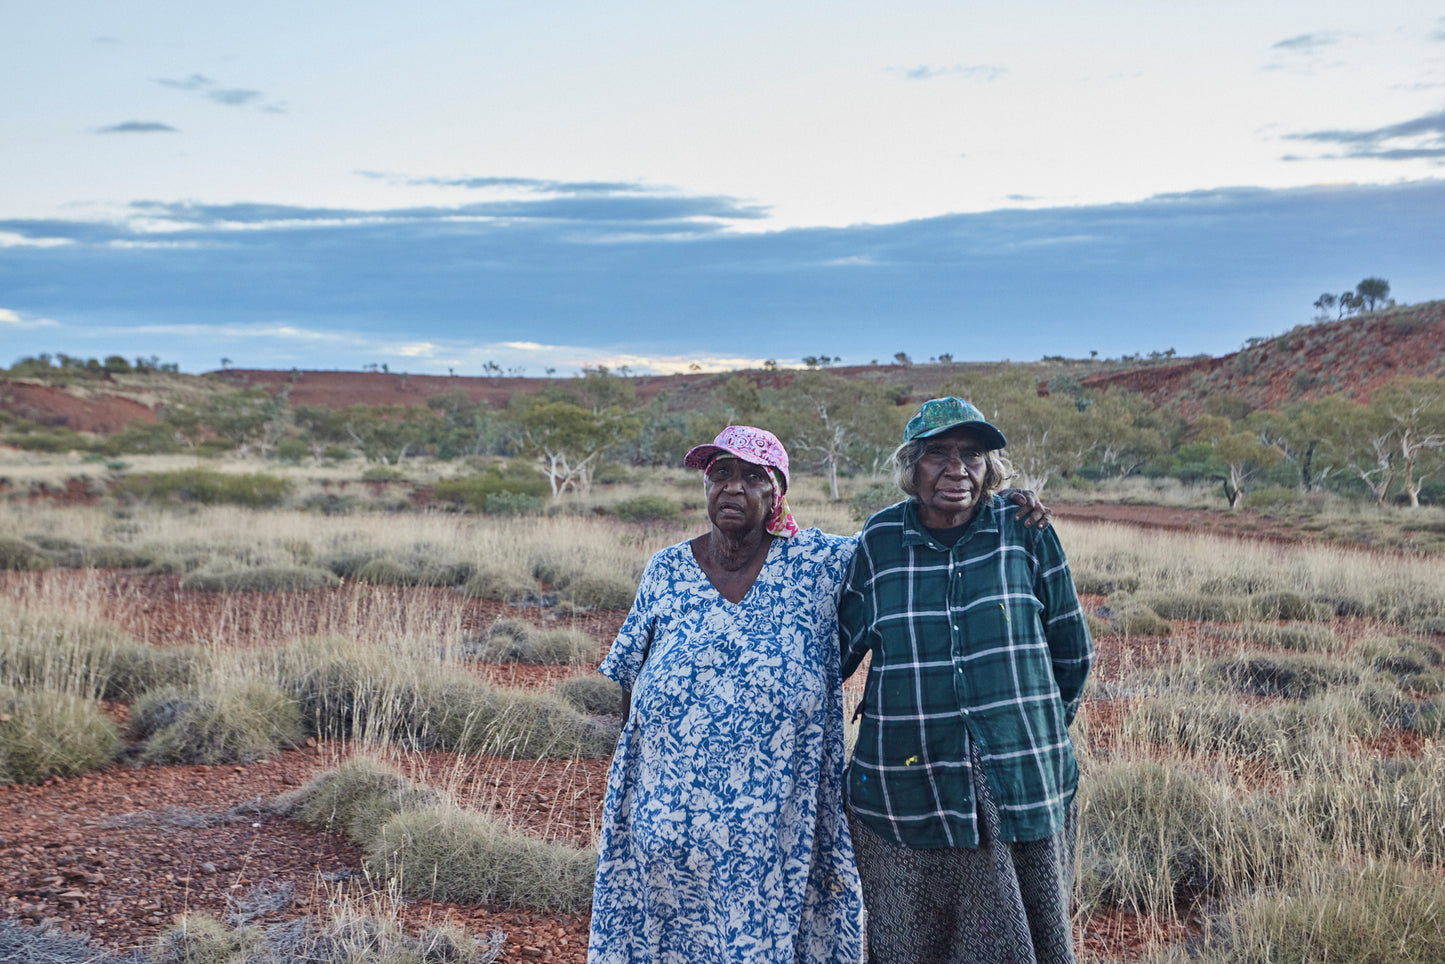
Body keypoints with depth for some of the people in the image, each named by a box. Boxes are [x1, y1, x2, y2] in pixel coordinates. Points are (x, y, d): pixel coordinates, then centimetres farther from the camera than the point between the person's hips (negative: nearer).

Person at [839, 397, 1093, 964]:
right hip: (908, 796, 0)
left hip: (1018, 789, 0)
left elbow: (1072, 651, 10)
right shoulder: (880, 540, 2)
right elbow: (837, 647, 13)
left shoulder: (1025, 531, 0)